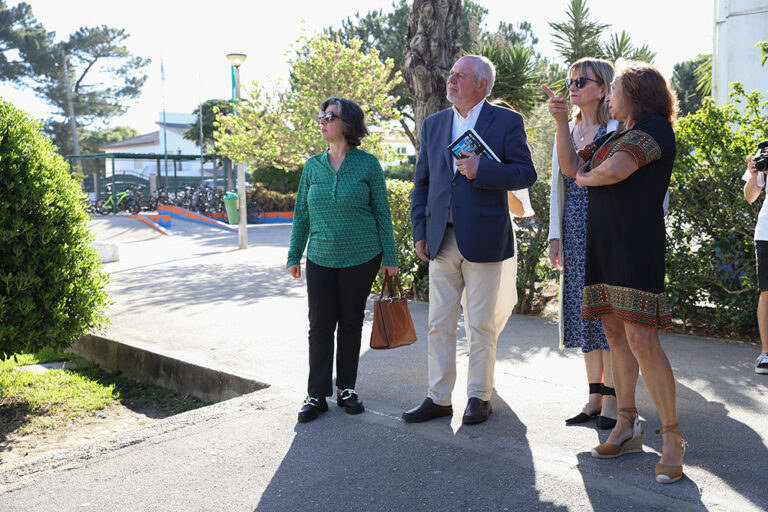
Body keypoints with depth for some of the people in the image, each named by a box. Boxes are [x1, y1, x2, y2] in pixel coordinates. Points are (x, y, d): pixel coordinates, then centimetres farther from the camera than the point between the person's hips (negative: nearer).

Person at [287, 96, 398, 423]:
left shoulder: (368, 164, -4)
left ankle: (346, 389, 22)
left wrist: (389, 257, -2)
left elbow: (381, 212, 0)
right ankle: (317, 394, 11)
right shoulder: (313, 166, 4)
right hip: (321, 259, 2)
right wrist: (294, 256, 9)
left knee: (351, 323, 8)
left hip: (361, 258, -2)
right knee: (320, 325, 1)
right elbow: (302, 214, 10)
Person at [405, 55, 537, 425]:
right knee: (439, 324, 8)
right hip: (441, 240, 4)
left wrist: (482, 170, -19)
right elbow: (421, 183, 13)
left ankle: (479, 398, 19)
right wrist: (419, 232, 6)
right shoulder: (433, 124, 13)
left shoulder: (507, 122, 0)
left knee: (481, 326, 5)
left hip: (482, 239, -4)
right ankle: (438, 398, 19)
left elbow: (526, 173, -5)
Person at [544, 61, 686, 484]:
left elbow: (613, 171, -21)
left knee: (641, 340, -13)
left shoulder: (655, 127, -6)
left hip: (636, 244, -9)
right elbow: (571, 167, 17)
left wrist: (586, 177, 0)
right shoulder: (615, 136, 21)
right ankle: (626, 427, 19)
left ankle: (672, 438, -2)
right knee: (615, 334, 10)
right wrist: (561, 122, 9)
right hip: (603, 243, 9)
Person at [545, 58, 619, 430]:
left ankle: (611, 399, 6)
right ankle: (594, 395, 19)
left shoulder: (618, 130, -5)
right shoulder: (566, 130, 14)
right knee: (583, 311, 8)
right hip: (574, 232, 6)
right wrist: (555, 235, 10)